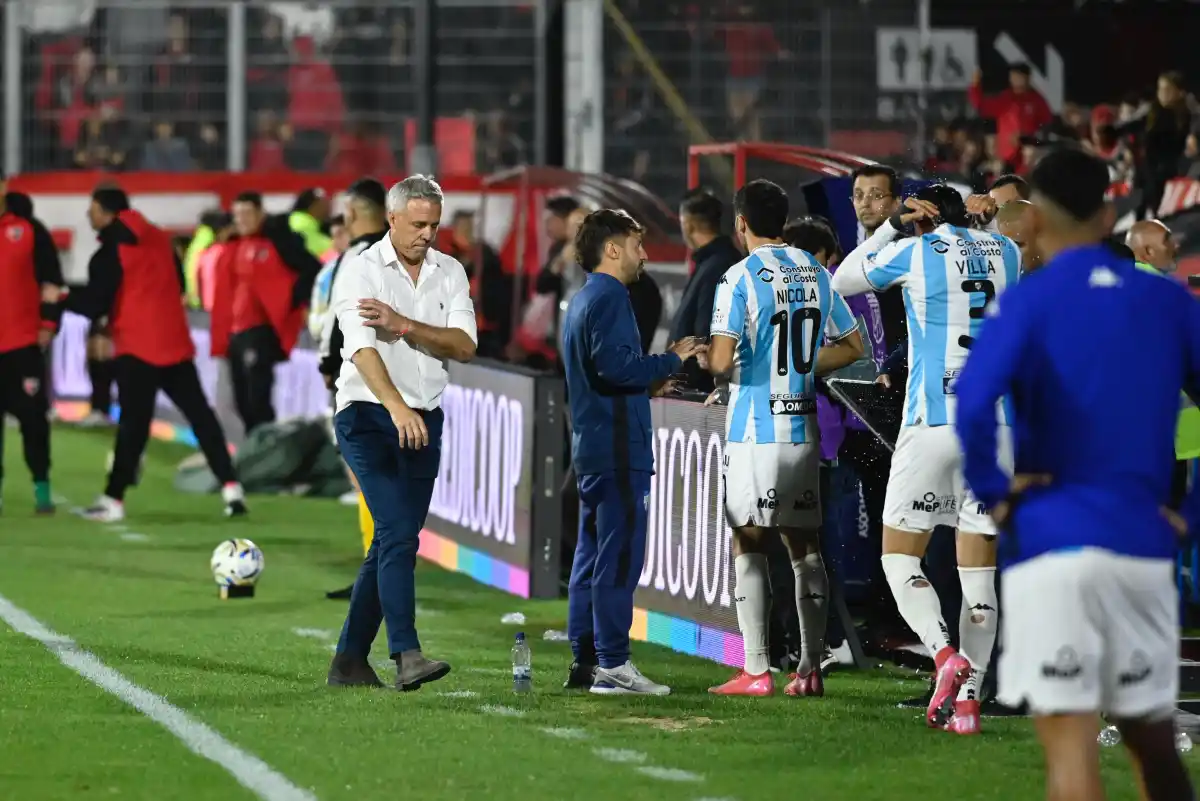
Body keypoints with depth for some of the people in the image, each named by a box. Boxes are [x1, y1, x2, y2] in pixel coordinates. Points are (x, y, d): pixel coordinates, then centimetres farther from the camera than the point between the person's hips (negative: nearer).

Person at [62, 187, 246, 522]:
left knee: (133, 423, -7)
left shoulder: (109, 253, -10)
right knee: (199, 414, 8)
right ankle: (230, 486, 2)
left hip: (137, 349, -6)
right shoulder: (159, 240, 11)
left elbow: (95, 304, -10)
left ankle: (114, 499, -6)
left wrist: (64, 298, 5)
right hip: (175, 343, 6)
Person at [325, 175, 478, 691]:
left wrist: (404, 326, -19)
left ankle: (349, 662, 14)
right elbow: (363, 348, -22)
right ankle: (406, 654, -26)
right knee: (398, 534, -19)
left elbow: (465, 345, -4)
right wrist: (398, 408, -37)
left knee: (394, 542, 7)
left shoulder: (450, 273, 8)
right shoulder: (361, 271, -8)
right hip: (368, 417, -6)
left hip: (424, 421, 6)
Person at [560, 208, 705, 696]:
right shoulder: (609, 298, -11)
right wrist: (671, 360, -14)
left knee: (592, 556, 11)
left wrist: (647, 386, 24)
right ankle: (612, 665, -12)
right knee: (619, 557, -10)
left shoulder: (581, 301, 20)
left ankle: (584, 661, 13)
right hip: (618, 447, -11)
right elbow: (614, 364, -24)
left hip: (591, 448, 11)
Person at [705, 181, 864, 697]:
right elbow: (852, 347, 12)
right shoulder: (815, 273, 7)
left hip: (755, 430, -5)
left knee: (749, 545, -1)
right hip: (804, 428, 5)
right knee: (804, 546, 11)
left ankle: (756, 672, -5)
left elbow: (721, 360, -18)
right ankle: (810, 669, 10)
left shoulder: (740, 278, -11)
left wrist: (716, 362, 4)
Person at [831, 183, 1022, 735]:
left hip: (933, 422, -4)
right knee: (978, 569, 6)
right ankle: (967, 699, 2)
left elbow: (842, 282, 13)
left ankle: (945, 655, -21)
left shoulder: (915, 252, -3)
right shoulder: (1005, 253, 9)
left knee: (899, 555, 3)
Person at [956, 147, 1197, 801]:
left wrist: (991, 492, -8)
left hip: (1052, 536, -4)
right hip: (1144, 545, 4)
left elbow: (973, 401, -19)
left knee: (1071, 748, -6)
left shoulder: (1027, 303, -3)